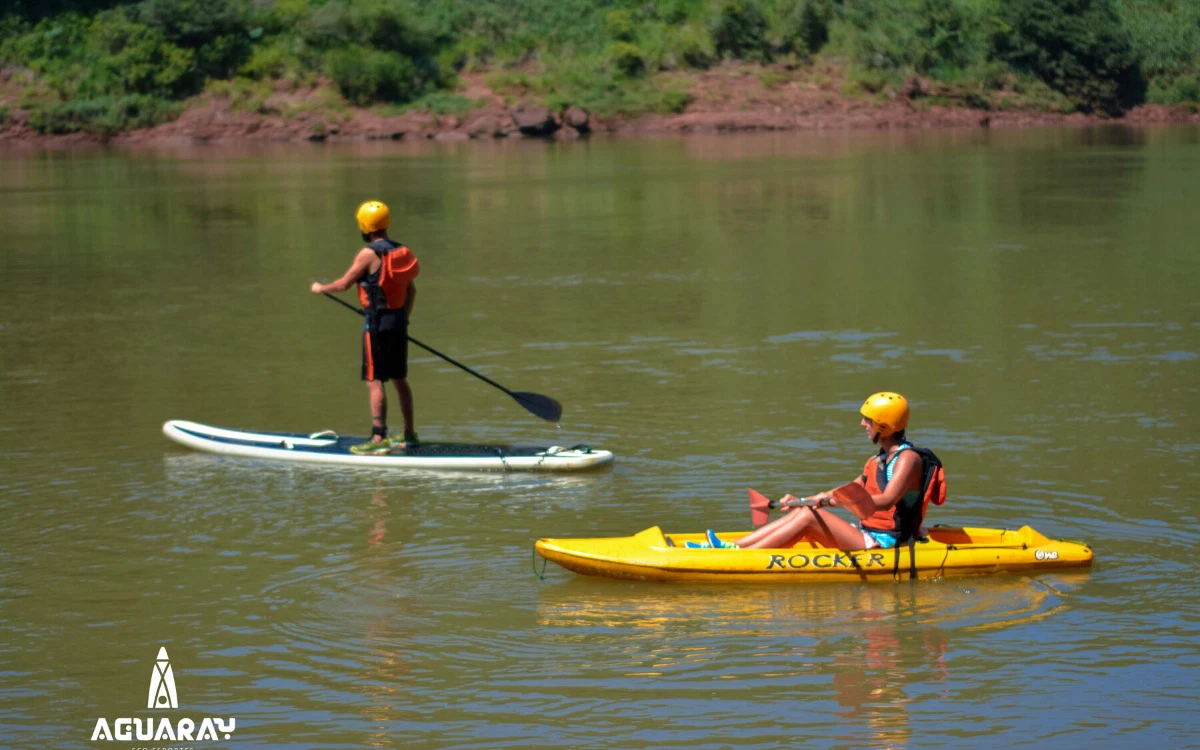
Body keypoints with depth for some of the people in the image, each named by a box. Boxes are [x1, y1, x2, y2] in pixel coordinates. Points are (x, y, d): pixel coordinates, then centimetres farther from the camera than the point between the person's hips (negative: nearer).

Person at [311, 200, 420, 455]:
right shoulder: (400, 251, 8)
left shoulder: (369, 253, -15)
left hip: (377, 323, -8)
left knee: (374, 381, -6)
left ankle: (378, 439, -10)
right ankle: (410, 434, 24)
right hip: (399, 320, 8)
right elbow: (411, 290, 16)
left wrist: (321, 288, 8)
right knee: (399, 379, 17)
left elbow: (344, 284, -11)